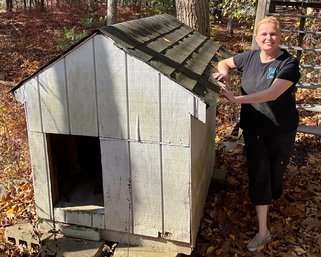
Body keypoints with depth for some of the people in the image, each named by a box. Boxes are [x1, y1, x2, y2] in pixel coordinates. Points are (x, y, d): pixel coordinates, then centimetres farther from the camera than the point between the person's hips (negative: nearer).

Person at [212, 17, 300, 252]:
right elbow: (224, 63, 14)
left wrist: (236, 99, -40)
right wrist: (224, 74, -11)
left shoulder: (289, 63, -18)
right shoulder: (250, 57, -4)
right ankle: (263, 231, 8)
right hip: (253, 129, 3)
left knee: (275, 170, 14)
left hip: (281, 131, -2)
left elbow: (273, 93, -32)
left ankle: (272, 200, 50)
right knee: (258, 175, 0)